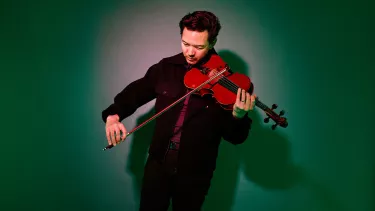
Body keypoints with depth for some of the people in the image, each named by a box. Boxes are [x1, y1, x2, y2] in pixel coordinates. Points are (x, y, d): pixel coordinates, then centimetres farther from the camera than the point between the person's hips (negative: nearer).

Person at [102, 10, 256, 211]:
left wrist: (238, 117, -33)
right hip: (158, 162, 3)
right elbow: (135, 93, 11)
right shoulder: (165, 68, -2)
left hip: (195, 171, -2)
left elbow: (234, 137, -11)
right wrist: (113, 114, -8)